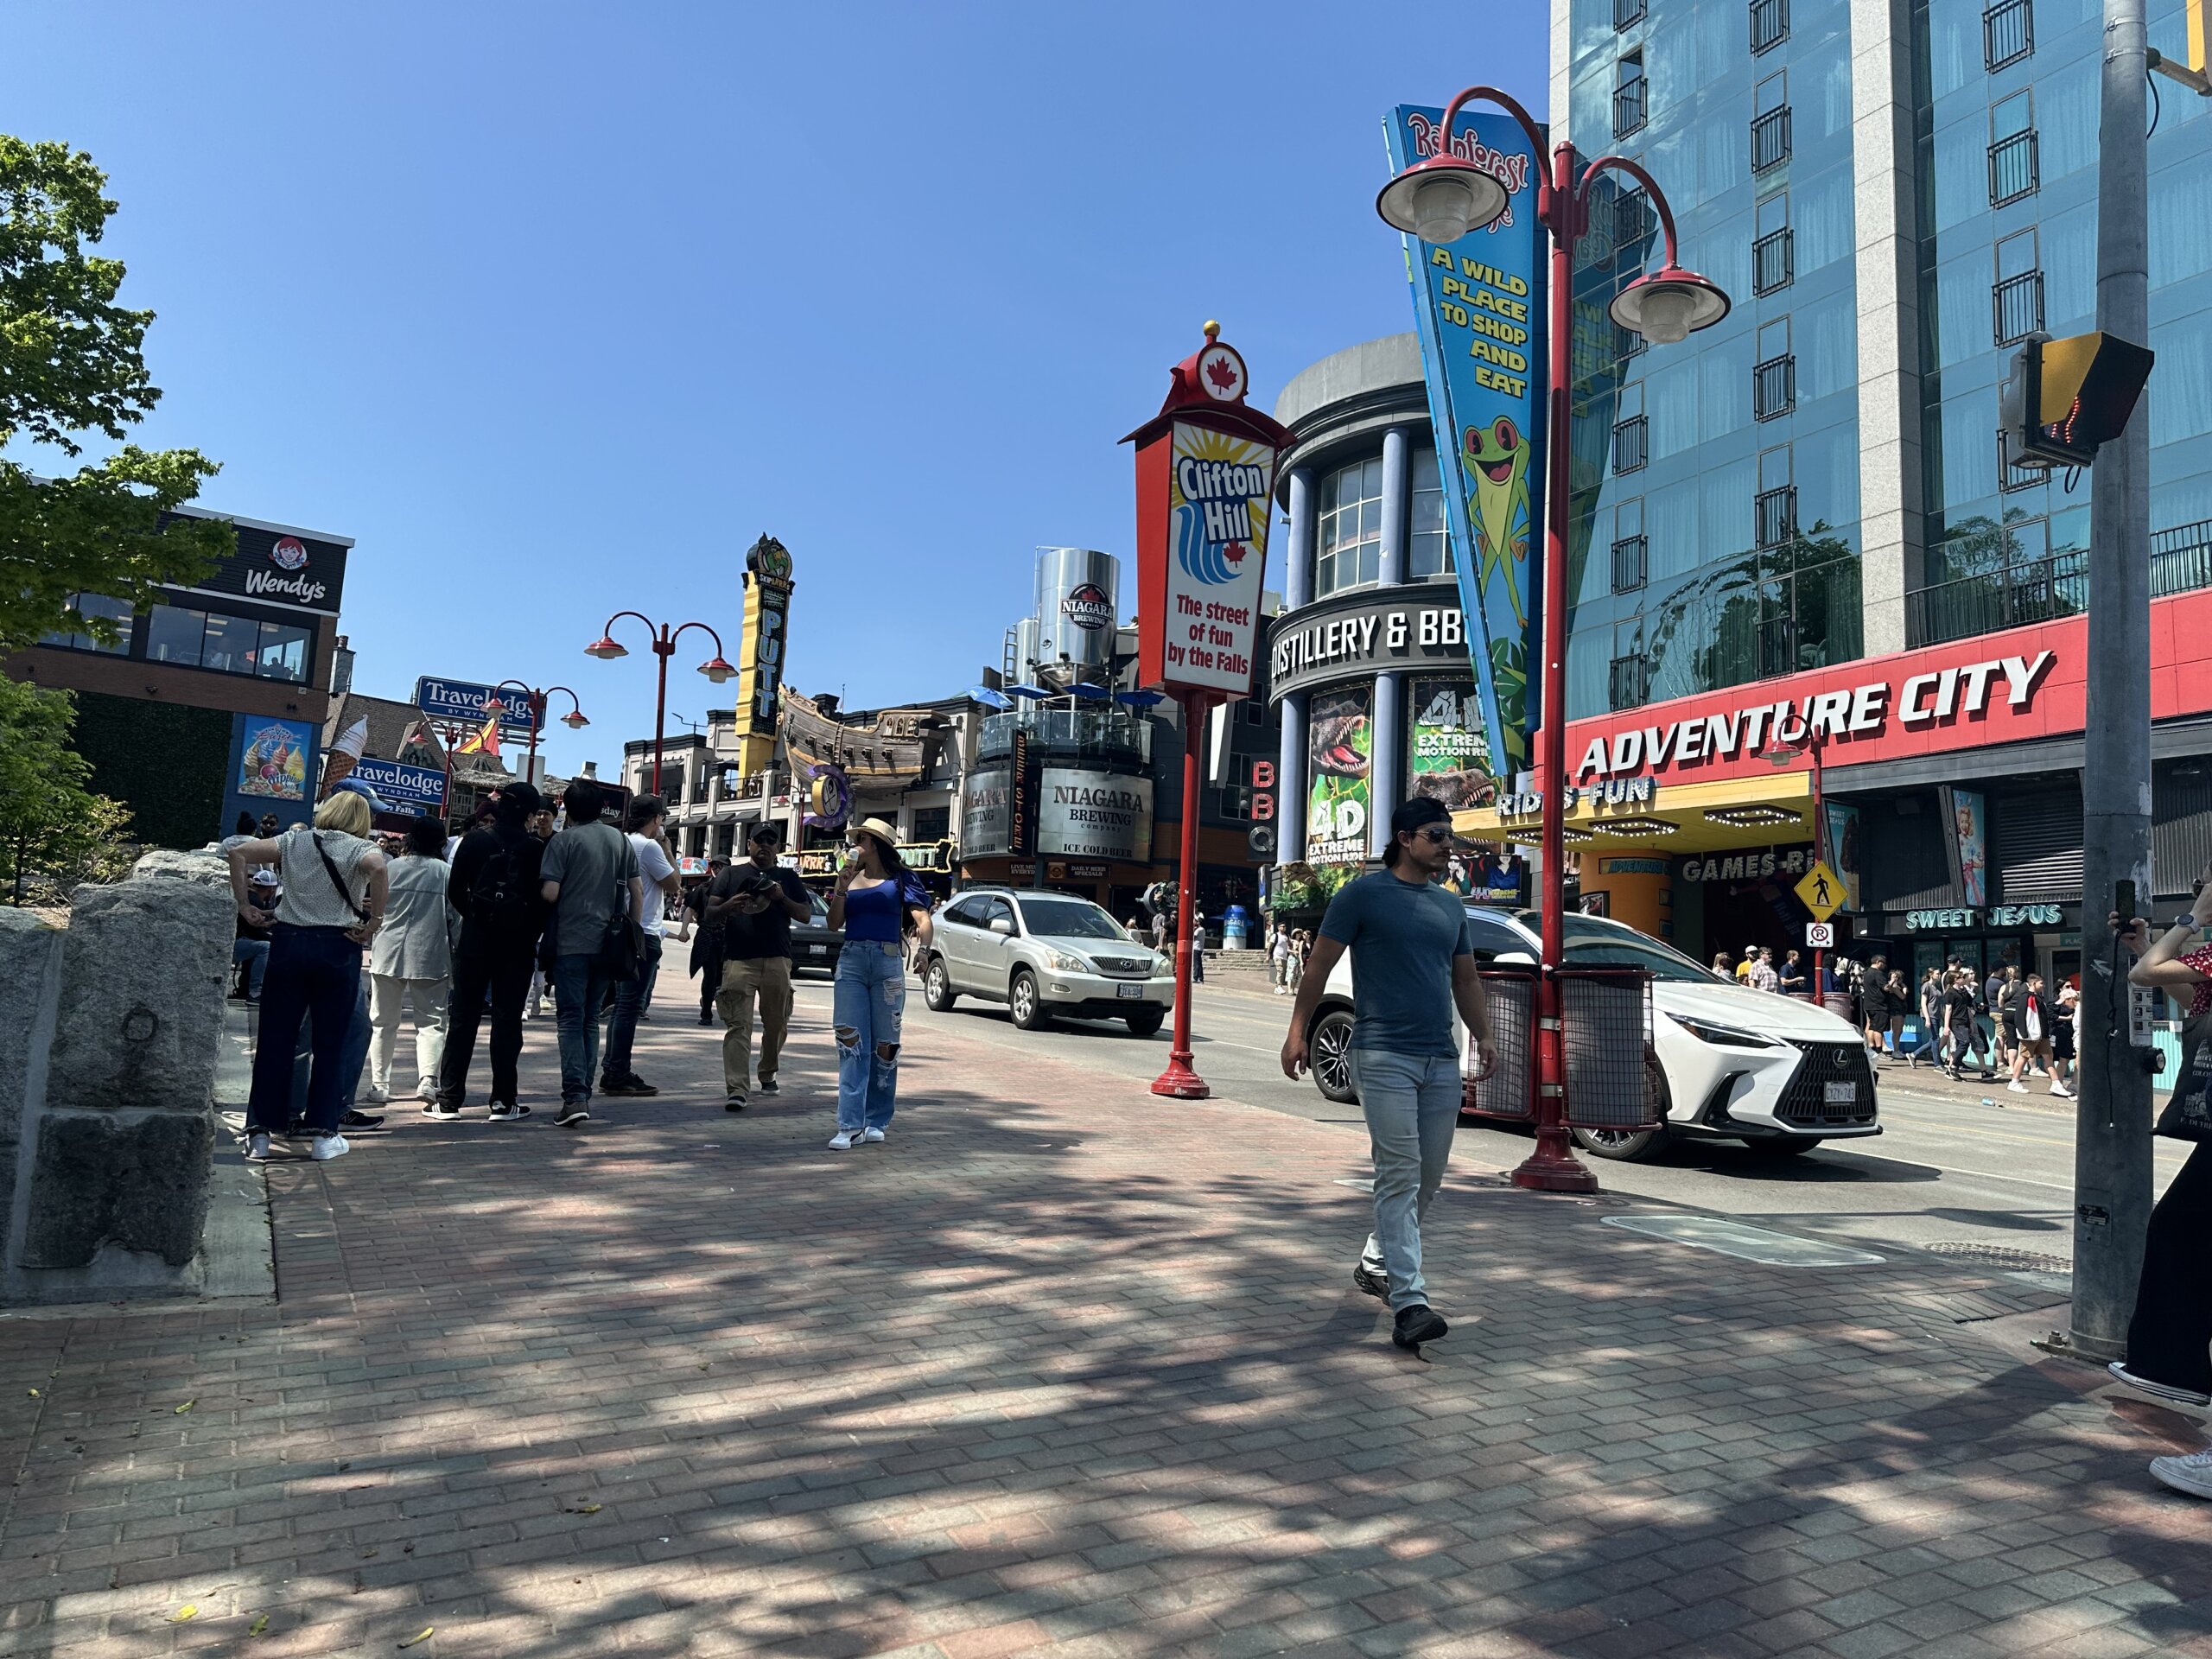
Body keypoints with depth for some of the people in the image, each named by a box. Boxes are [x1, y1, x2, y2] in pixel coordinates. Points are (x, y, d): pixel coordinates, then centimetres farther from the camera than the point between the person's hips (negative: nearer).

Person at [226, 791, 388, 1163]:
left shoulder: (294, 840, 11)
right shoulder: (361, 848, -1)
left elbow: (238, 853, 4)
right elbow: (377, 867, -23)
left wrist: (244, 906, 4)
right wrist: (375, 920, -16)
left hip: (288, 941, 3)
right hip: (337, 947, -3)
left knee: (275, 1039, 9)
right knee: (330, 1043, 5)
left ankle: (259, 1133, 12)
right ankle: (324, 1135, 9)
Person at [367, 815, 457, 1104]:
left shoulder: (390, 868, -3)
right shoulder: (446, 872, -7)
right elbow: (456, 917, -4)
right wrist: (450, 950, 10)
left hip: (388, 953, 2)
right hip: (430, 955, -2)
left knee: (383, 1021, 13)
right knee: (431, 1020, 4)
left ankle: (379, 1083, 17)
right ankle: (428, 1078, -13)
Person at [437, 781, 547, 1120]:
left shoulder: (474, 841, 0)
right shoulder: (536, 849, -5)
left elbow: (455, 891, 1)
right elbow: (543, 901, -5)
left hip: (475, 938, 1)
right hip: (518, 943, -1)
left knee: (463, 1018, 8)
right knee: (507, 1019, 5)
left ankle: (449, 1099, 10)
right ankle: (504, 1100, 6)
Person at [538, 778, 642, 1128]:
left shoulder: (564, 840, -6)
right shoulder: (620, 839, 8)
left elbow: (549, 893, -13)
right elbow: (637, 892, 8)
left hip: (571, 942, -4)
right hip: (608, 943, 4)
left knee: (571, 1020, -3)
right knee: (591, 1020, 14)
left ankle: (574, 1096, -13)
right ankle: (585, 1093, 16)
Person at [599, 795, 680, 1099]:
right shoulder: (649, 846, -11)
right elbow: (674, 886, -9)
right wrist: (667, 851, -2)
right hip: (644, 934, -9)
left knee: (624, 1006, 14)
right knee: (631, 1006, -7)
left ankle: (614, 1073, 18)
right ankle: (618, 1075, -5)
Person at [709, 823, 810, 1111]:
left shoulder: (788, 878, 17)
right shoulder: (731, 875, 14)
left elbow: (805, 914, 11)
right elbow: (710, 915, 10)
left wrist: (782, 898, -6)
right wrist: (728, 907, -13)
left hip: (777, 960, 2)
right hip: (738, 960, -2)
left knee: (776, 1023, 8)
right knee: (738, 1025, -11)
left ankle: (768, 1074, 30)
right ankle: (736, 1089, -17)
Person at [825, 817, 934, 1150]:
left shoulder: (899, 878, 5)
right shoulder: (851, 878, 14)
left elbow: (923, 918, -4)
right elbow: (835, 923, 7)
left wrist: (923, 948, -22)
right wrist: (842, 887, -5)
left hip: (888, 963, -2)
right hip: (851, 961, 2)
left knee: (885, 1045, 4)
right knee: (850, 1042, -7)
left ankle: (876, 1121, 15)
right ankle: (850, 1125, -8)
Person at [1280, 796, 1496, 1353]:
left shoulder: (1450, 906, 17)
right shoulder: (1363, 895, -3)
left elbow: (1465, 979, 23)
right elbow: (1319, 966, -4)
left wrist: (1483, 1034, 12)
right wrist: (1298, 1032, -9)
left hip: (1442, 1060, 7)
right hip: (1385, 1056, -7)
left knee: (1428, 1177, 13)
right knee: (1400, 1175, -11)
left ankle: (1376, 1263, 32)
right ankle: (1408, 1303, -10)